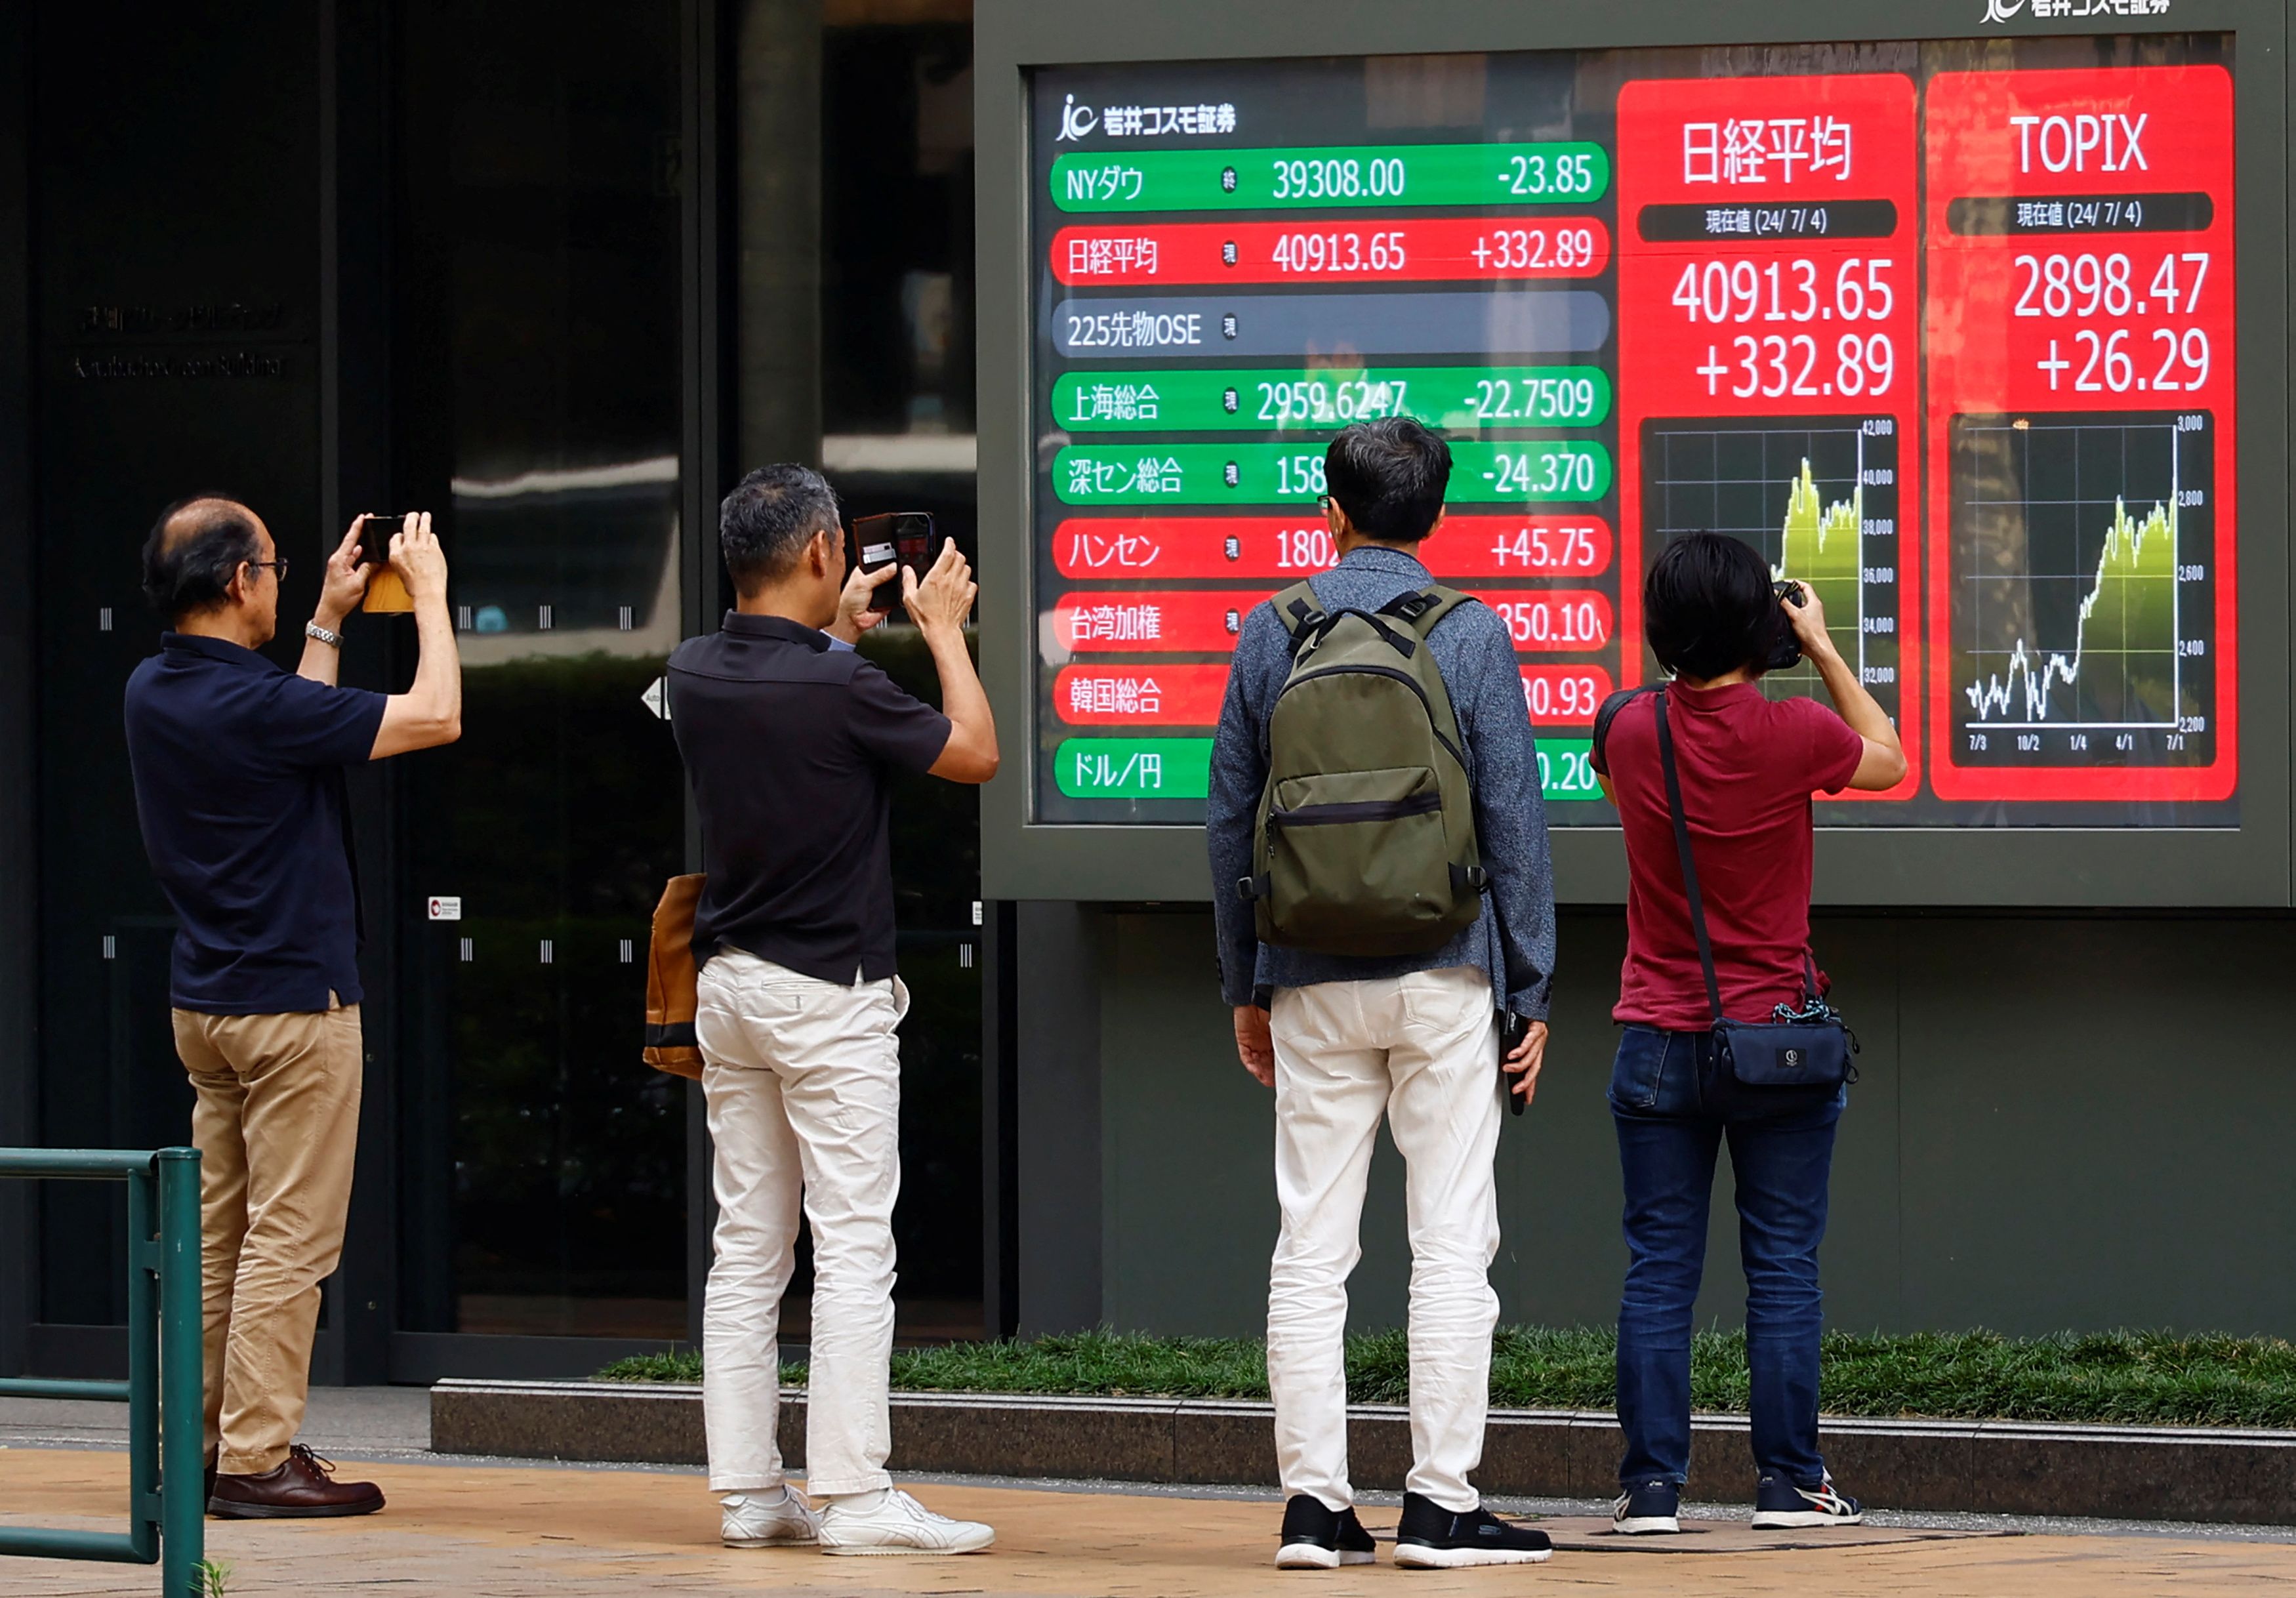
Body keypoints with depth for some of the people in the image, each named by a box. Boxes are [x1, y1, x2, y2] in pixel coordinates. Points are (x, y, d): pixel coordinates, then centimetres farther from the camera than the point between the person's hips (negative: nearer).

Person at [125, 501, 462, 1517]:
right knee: (288, 1241, -5)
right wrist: (428, 592, 0)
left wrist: (328, 621, 27)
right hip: (293, 1001, -9)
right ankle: (256, 1462, -5)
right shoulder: (253, 703, -21)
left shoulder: (155, 693, 5)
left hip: (204, 1002, 9)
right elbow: (434, 717, -13)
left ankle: (201, 1444, 16)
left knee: (218, 1235, 13)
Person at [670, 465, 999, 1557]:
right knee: (853, 1248, -5)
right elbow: (975, 753, -6)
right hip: (829, 991, -7)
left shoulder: (695, 676, 2)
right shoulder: (838, 690, -19)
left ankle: (748, 1490, 11)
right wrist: (942, 629, 5)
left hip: (728, 982, 7)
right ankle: (854, 1495, -8)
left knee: (746, 1247, 9)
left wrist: (839, 631, 30)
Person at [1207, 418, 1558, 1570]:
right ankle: (1440, 1504, -3)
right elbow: (1514, 821, -3)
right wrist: (1530, 993, 3)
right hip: (1441, 976, -2)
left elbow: (1229, 818, 8)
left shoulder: (1272, 634, 4)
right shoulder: (1473, 635, -2)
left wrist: (1246, 986, 16)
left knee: (1310, 1247, 5)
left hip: (1312, 984, 2)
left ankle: (1312, 1504, 3)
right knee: (1451, 1240, 0)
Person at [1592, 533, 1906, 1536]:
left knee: (1659, 1271, 4)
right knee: (1782, 1267, 4)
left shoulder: (1632, 732, -5)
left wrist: (1686, 677, 17)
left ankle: (1651, 1483, 2)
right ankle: (1788, 1482, 5)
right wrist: (1824, 648, 11)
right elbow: (1890, 763, 9)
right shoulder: (1791, 735, -12)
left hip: (1658, 1046, 2)